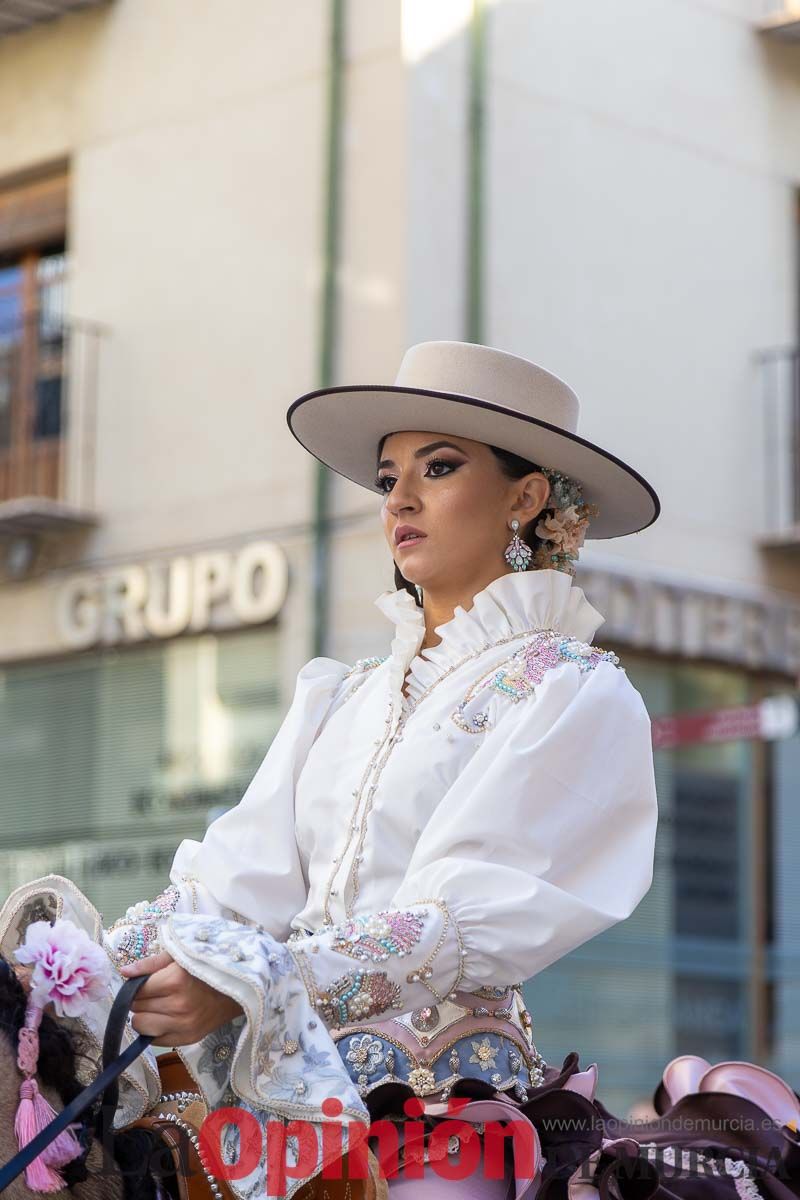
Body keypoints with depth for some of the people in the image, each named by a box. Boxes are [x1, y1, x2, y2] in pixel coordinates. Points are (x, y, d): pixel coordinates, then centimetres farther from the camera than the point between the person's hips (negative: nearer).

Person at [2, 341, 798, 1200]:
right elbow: (245, 871, 5)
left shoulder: (574, 694, -2)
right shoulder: (337, 695, 18)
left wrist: (249, 983, -28)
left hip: (448, 1106, -5)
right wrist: (107, 965, -15)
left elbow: (473, 919, -15)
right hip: (284, 1101, 5)